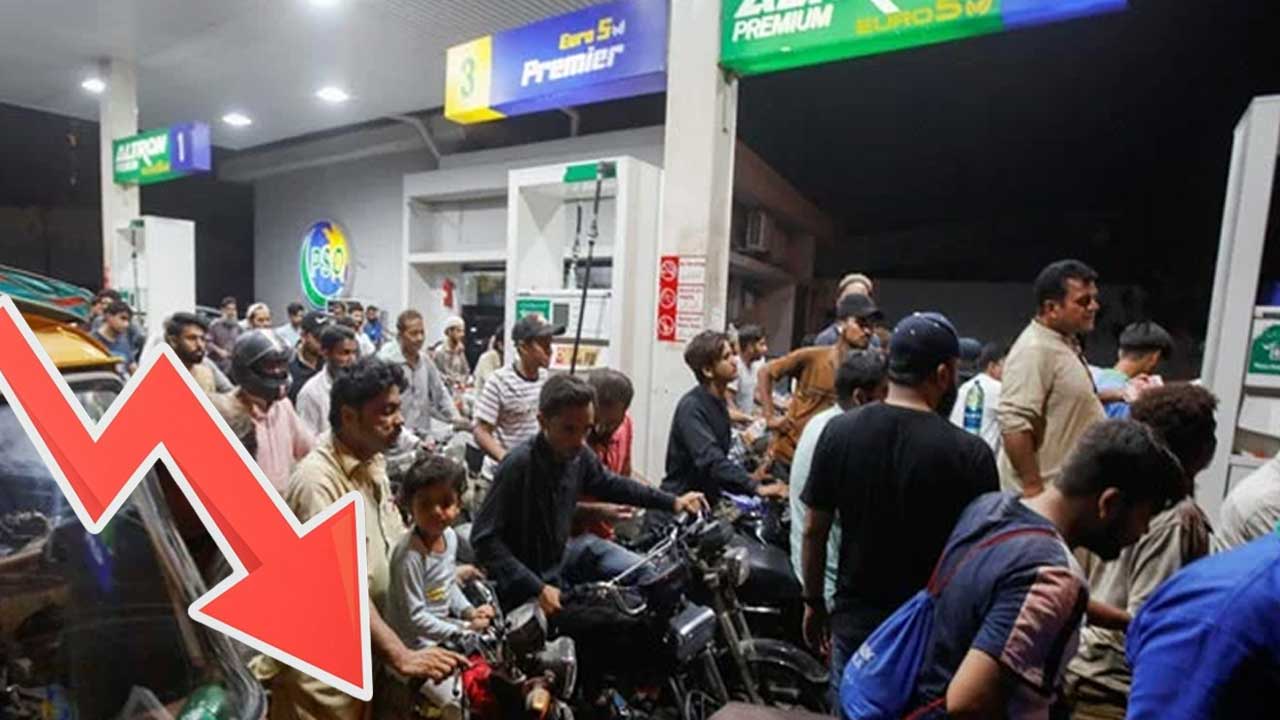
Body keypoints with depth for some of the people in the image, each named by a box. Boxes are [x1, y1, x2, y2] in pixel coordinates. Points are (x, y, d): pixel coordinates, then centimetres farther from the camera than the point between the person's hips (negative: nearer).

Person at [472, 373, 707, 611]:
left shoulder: (578, 454, -10)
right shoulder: (518, 465, -29)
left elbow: (610, 484, 10)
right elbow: (484, 538, -27)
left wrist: (673, 502, 8)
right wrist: (537, 588, -33)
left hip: (562, 551, 7)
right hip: (530, 575, -7)